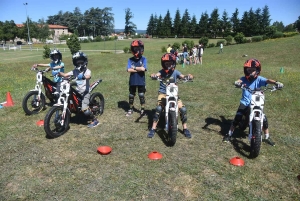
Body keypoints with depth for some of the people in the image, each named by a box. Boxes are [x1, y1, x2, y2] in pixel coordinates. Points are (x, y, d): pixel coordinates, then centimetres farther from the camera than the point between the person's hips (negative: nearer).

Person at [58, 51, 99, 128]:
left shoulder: (87, 71, -7)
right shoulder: (74, 71, 8)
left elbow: (88, 76, -29)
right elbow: (65, 75, 1)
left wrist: (83, 76, -50)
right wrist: (59, 73, -19)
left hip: (85, 92, -6)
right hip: (77, 92, 6)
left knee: (84, 109, -21)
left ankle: (95, 120, -2)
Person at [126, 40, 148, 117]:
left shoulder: (143, 59, -7)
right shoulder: (130, 59, -3)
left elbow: (143, 68, -23)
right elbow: (129, 70, -15)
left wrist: (134, 68, -12)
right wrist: (139, 69, -17)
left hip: (141, 81, -2)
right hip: (132, 81, 2)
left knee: (141, 96, 8)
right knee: (131, 96, 14)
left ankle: (142, 109, 25)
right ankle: (130, 109, 31)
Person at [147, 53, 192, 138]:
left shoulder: (175, 72, 0)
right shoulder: (162, 72, -2)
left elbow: (183, 76, -14)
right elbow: (157, 74, -21)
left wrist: (188, 76, -36)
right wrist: (153, 75, -45)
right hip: (163, 93, -1)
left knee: (183, 109, -12)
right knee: (158, 108, -23)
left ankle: (185, 128, 9)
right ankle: (153, 128, -7)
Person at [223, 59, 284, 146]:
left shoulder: (259, 79, -7)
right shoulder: (244, 79, -7)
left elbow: (268, 80, -24)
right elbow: (239, 81, -27)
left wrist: (276, 83, -45)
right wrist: (237, 82, -52)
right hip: (245, 103, 0)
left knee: (264, 119, -2)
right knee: (237, 119, -10)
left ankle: (267, 137, 22)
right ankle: (229, 134, 9)